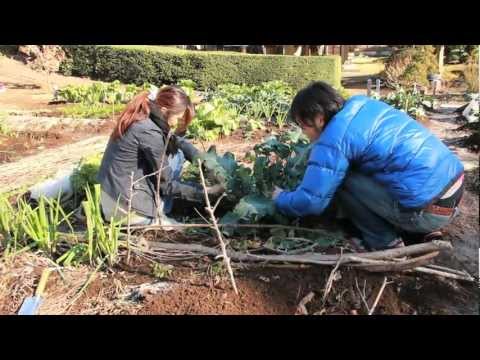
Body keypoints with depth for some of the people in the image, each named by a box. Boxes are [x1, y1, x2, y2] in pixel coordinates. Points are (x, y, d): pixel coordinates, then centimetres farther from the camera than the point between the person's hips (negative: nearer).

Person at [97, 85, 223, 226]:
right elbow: (166, 185, -16)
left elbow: (179, 141, 12)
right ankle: (155, 217, 3)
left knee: (176, 151, 9)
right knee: (176, 156, -1)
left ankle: (155, 211, 9)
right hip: (123, 203, -8)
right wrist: (203, 191, -10)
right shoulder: (149, 132, -24)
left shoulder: (142, 116, 2)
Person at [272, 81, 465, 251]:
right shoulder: (360, 103, 8)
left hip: (430, 211, -9)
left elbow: (310, 201, -14)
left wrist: (280, 198, 6)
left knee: (340, 180, -6)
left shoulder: (333, 139, -15)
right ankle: (424, 231, 20)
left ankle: (386, 244, 4)